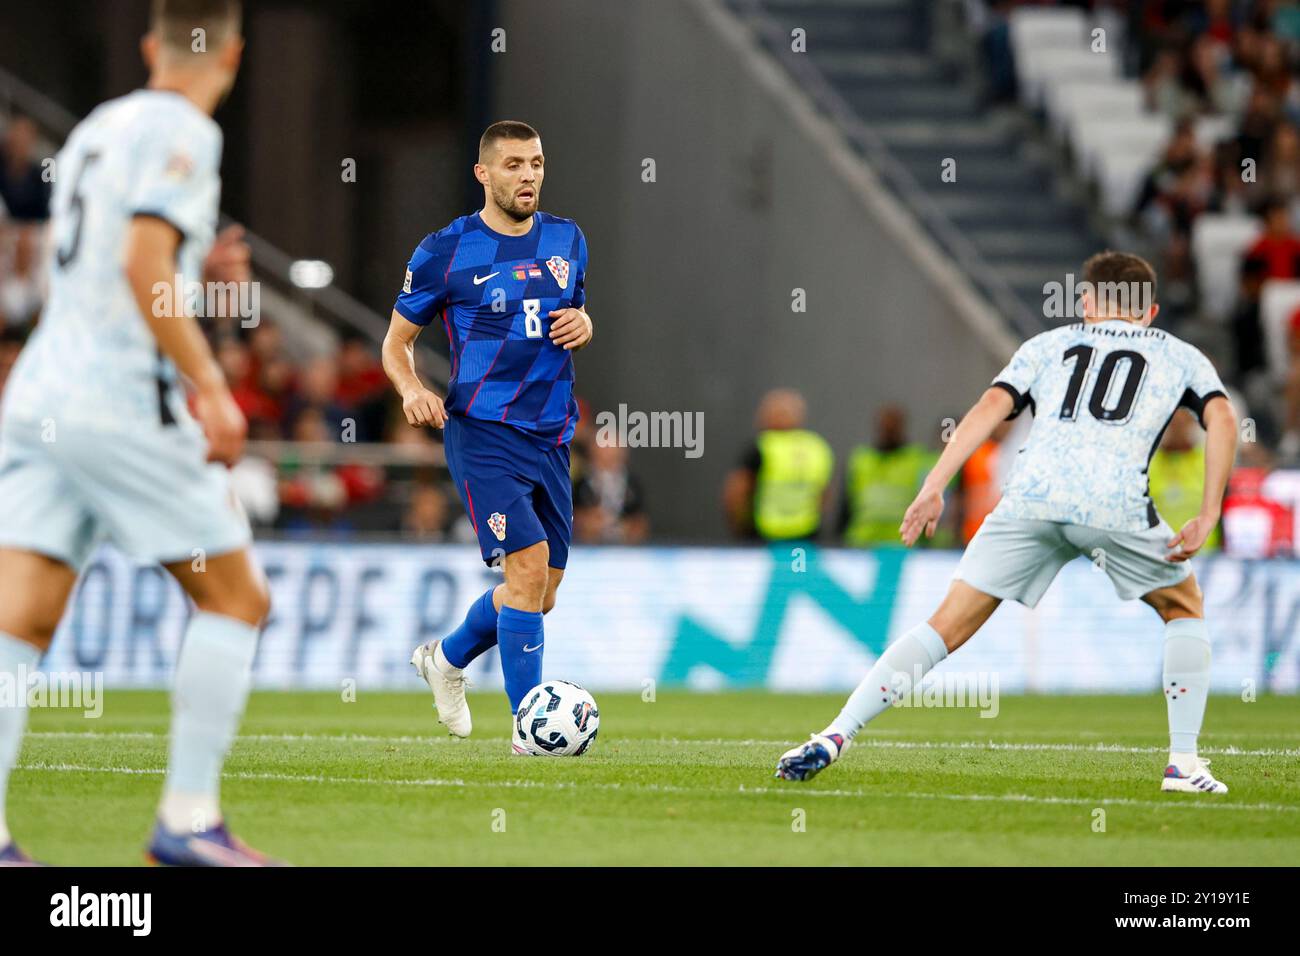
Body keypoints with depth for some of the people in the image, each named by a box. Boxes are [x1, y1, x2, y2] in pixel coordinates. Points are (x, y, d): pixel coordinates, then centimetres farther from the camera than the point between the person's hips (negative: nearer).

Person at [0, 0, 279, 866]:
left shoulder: (96, 129, 19)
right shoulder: (183, 134, -6)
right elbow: (143, 266, -18)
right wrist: (211, 387, -19)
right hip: (126, 404, -8)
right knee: (237, 599, 5)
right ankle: (188, 818, 1)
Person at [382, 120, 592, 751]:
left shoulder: (567, 241, 10)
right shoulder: (445, 252, -4)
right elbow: (397, 341, 5)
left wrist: (583, 326, 0)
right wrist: (412, 389, -16)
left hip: (552, 437, 6)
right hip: (483, 432, -6)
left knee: (541, 593, 11)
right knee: (529, 563, -20)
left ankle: (447, 658, 39)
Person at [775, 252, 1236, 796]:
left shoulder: (1049, 344, 29)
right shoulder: (1181, 356, 28)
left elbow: (991, 407, 13)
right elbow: (1222, 419, 9)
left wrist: (934, 487, 6)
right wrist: (1207, 517, 8)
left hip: (1031, 496, 1)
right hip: (1116, 501, -1)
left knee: (948, 625, 7)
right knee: (1184, 611, 24)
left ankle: (836, 737, -4)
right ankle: (1183, 762, 13)